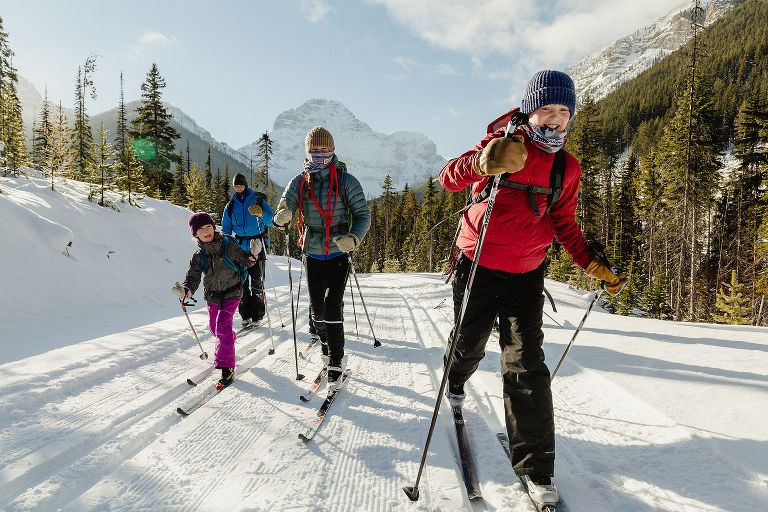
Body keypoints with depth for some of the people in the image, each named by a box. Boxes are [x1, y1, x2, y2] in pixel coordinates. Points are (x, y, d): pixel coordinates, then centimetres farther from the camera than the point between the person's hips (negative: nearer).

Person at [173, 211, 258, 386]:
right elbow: (193, 276, -6)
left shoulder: (228, 245, -11)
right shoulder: (199, 255, -1)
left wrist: (251, 257, -26)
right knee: (214, 327, 15)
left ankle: (227, 367, -14)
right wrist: (187, 290, -25)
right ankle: (231, 340, 49)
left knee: (223, 326, -17)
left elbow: (243, 260, -3)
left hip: (231, 292, -5)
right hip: (212, 295, 5)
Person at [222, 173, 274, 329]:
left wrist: (261, 214, -23)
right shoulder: (230, 205, 14)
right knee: (242, 281, 0)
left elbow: (271, 221, -2)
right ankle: (246, 315, 6)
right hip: (239, 246, 3)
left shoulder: (258, 200, 4)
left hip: (257, 244, -3)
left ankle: (257, 316, 1)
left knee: (257, 281, -5)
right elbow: (226, 228, 19)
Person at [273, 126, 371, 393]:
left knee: (333, 306, -9)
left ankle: (336, 361, 1)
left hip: (339, 254, -3)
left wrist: (353, 237, -25)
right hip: (312, 253, 3)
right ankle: (326, 342, 36)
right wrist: (282, 215, -34)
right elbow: (285, 207, -9)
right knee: (316, 306, 9)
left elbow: (363, 215, -6)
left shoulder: (346, 181, -6)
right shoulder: (300, 182, 2)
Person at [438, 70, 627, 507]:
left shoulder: (568, 168, 6)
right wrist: (483, 162, -37)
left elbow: (565, 225, 14)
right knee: (469, 344, 16)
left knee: (527, 366, -4)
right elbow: (450, 178, -17)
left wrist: (596, 267, 5)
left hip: (526, 274, 2)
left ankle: (535, 467, 5)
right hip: (478, 267, -2)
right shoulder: (505, 143, -6)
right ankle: (456, 379, 54)